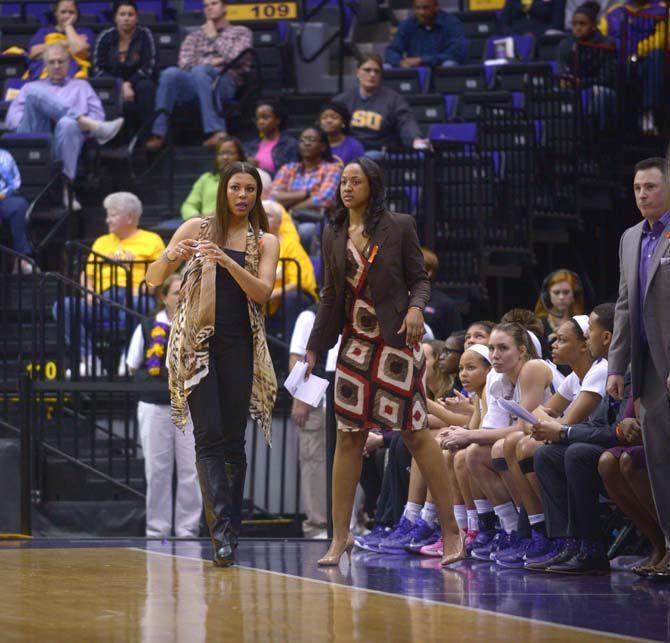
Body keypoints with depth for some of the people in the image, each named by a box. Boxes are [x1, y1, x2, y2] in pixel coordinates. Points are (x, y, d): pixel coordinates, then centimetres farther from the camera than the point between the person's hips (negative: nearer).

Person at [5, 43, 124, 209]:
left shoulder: (81, 87, 34)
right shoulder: (30, 87, 34)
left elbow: (97, 115, 19)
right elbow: (11, 119, 17)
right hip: (34, 133, 1)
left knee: (68, 124, -40)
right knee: (35, 92, -27)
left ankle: (67, 185, -41)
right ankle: (95, 127, -34)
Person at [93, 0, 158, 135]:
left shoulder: (144, 35, -2)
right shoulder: (106, 37, 1)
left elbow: (149, 67, -7)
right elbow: (98, 69, -3)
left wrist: (129, 84, -20)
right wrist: (121, 87, -17)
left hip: (137, 82, 0)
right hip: (113, 86, 0)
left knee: (145, 87, -34)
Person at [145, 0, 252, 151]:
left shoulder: (240, 32, 22)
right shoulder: (194, 36, 30)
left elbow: (235, 58, 1)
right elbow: (184, 64, 12)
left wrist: (214, 37, 9)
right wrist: (211, 62, 1)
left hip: (225, 82, -3)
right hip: (193, 82, 3)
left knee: (199, 71, -38)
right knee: (170, 73, -31)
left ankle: (216, 132, -50)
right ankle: (158, 134, -38)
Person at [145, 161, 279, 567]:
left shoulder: (265, 242, 11)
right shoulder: (196, 229, 9)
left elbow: (262, 292, -5)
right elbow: (153, 280, 8)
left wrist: (226, 260, -20)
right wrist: (170, 257, -15)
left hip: (240, 346, 2)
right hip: (198, 342, -2)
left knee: (233, 439, 0)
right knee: (209, 435, -14)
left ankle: (231, 532, 5)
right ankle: (222, 530, -23)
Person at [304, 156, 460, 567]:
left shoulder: (399, 227, -2)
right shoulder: (334, 235, 10)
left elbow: (419, 278, 1)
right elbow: (331, 296, 14)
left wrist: (416, 307, -20)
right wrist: (313, 349, 13)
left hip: (396, 340, -4)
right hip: (355, 343, 4)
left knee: (415, 432, -6)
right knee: (349, 437, 2)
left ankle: (450, 529, 0)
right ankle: (341, 537, 7)